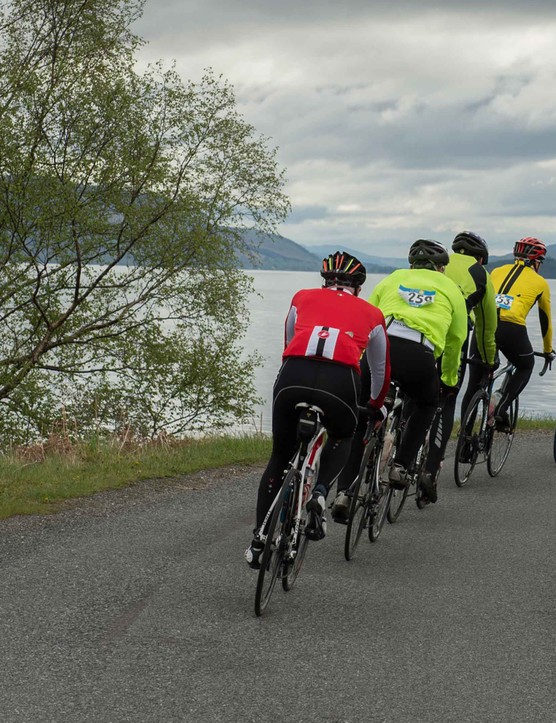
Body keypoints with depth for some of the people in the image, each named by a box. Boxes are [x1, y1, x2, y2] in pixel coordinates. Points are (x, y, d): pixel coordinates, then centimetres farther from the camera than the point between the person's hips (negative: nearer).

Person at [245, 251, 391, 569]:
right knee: (342, 441, 31)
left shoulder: (303, 298, 29)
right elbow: (381, 370, 39)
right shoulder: (371, 313, 28)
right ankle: (320, 493, 5)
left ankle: (259, 540, 20)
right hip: (340, 381, -1)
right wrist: (376, 406, 57)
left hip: (292, 376, 1)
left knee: (280, 456, 22)